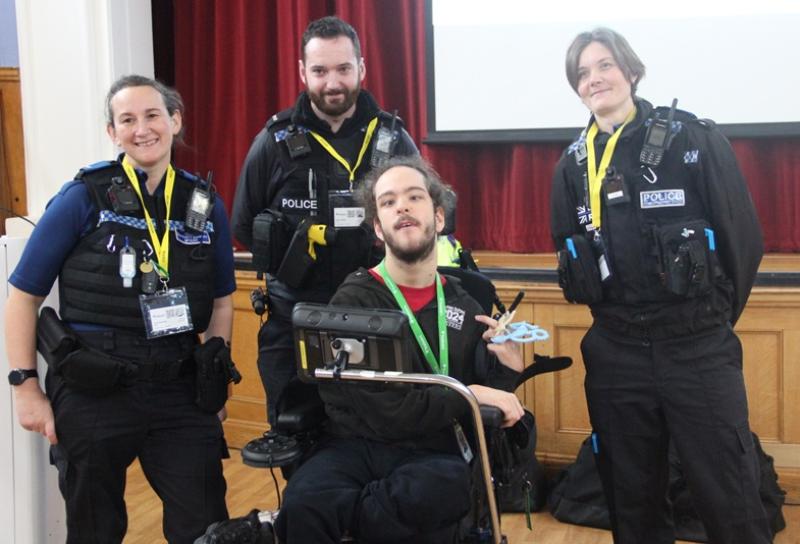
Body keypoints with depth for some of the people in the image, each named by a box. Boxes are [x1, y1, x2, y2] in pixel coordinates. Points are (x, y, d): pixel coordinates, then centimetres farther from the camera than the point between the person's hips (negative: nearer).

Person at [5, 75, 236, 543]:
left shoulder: (205, 203, 4)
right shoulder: (83, 198, -6)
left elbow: (222, 299, 14)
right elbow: (24, 296, -3)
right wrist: (26, 385, -8)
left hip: (179, 390, 2)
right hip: (92, 392, -2)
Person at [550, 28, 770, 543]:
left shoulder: (695, 139, -6)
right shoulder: (574, 164, 7)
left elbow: (743, 236, -3)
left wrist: (715, 316, 5)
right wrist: (617, 312, 12)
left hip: (698, 350, -4)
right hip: (615, 353, 4)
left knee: (730, 499, 0)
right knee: (632, 497, 13)